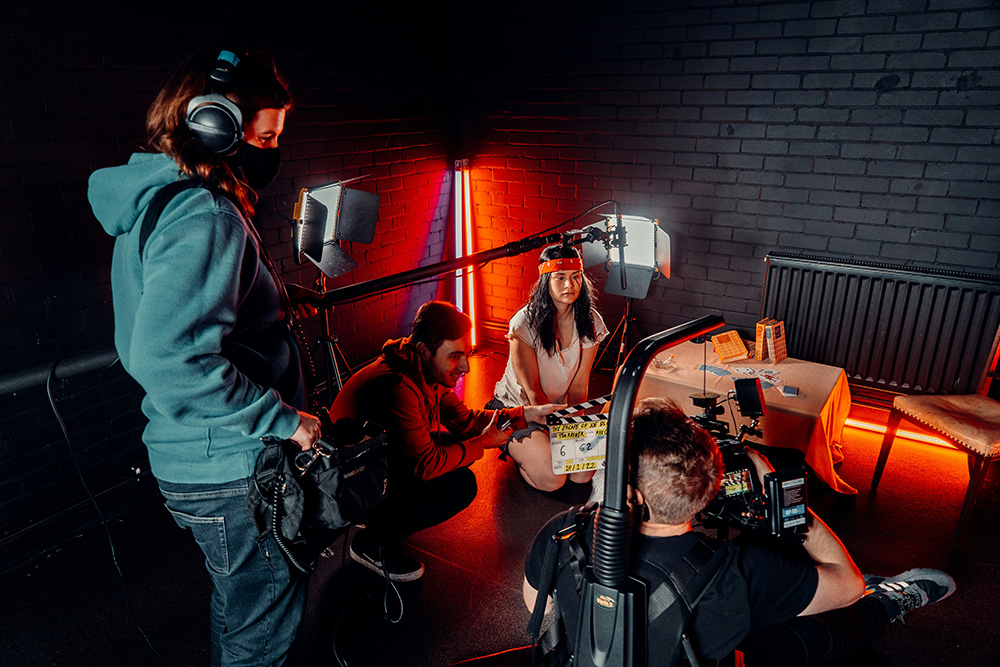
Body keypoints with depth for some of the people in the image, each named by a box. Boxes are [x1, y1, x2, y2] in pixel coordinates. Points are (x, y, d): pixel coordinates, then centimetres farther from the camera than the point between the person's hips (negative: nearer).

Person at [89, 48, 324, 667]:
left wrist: (276, 299, 13)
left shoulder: (157, 200, 9)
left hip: (198, 459, 10)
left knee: (240, 601, 30)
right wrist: (284, 418, -25)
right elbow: (169, 361, -35)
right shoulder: (204, 216, -24)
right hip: (232, 471, -10)